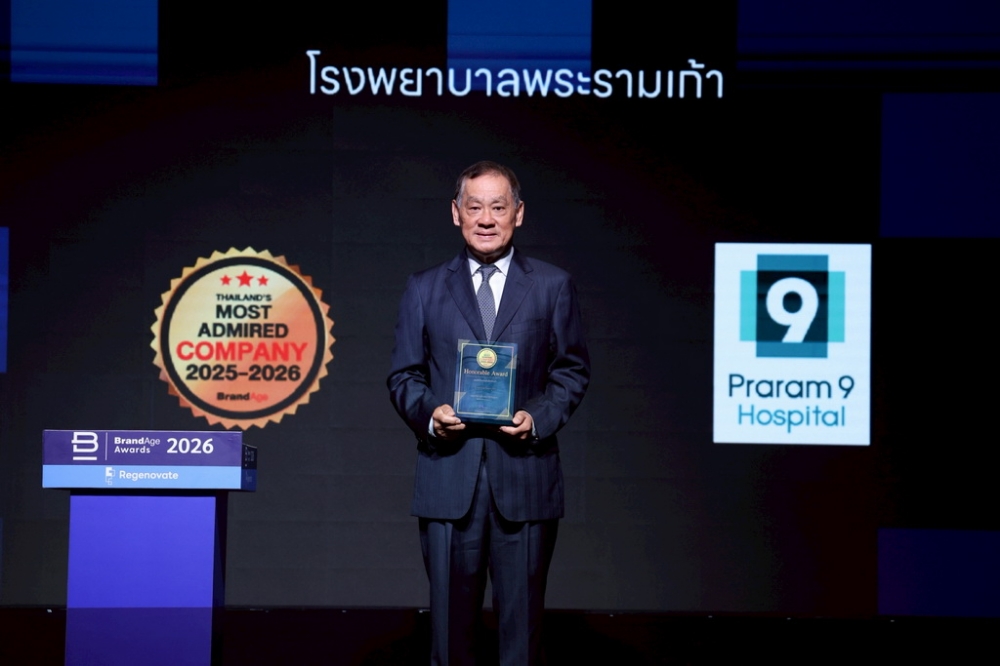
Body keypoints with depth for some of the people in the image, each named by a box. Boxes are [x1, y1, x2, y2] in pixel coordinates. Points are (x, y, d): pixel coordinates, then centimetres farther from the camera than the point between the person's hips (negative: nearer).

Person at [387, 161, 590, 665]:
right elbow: (403, 375, 10)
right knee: (450, 616, 4)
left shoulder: (553, 286, 8)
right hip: (448, 476, 1)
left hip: (524, 471, 0)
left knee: (521, 615, 3)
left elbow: (572, 370, 8)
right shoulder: (424, 288, 10)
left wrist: (539, 417, -9)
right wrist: (428, 413, -10)